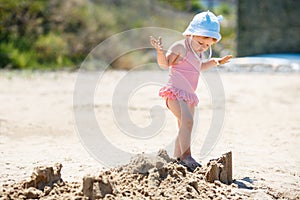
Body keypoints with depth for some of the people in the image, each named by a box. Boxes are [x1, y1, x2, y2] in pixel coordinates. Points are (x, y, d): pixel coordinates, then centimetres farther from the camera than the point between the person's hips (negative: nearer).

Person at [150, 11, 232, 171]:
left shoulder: (199, 53, 15)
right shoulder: (180, 47, -10)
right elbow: (165, 64, -13)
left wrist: (215, 61, 27)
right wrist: (160, 51, -31)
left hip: (188, 95, 9)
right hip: (174, 92, -9)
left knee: (184, 128, 9)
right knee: (187, 120, -26)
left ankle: (177, 159, 15)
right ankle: (186, 155, -28)